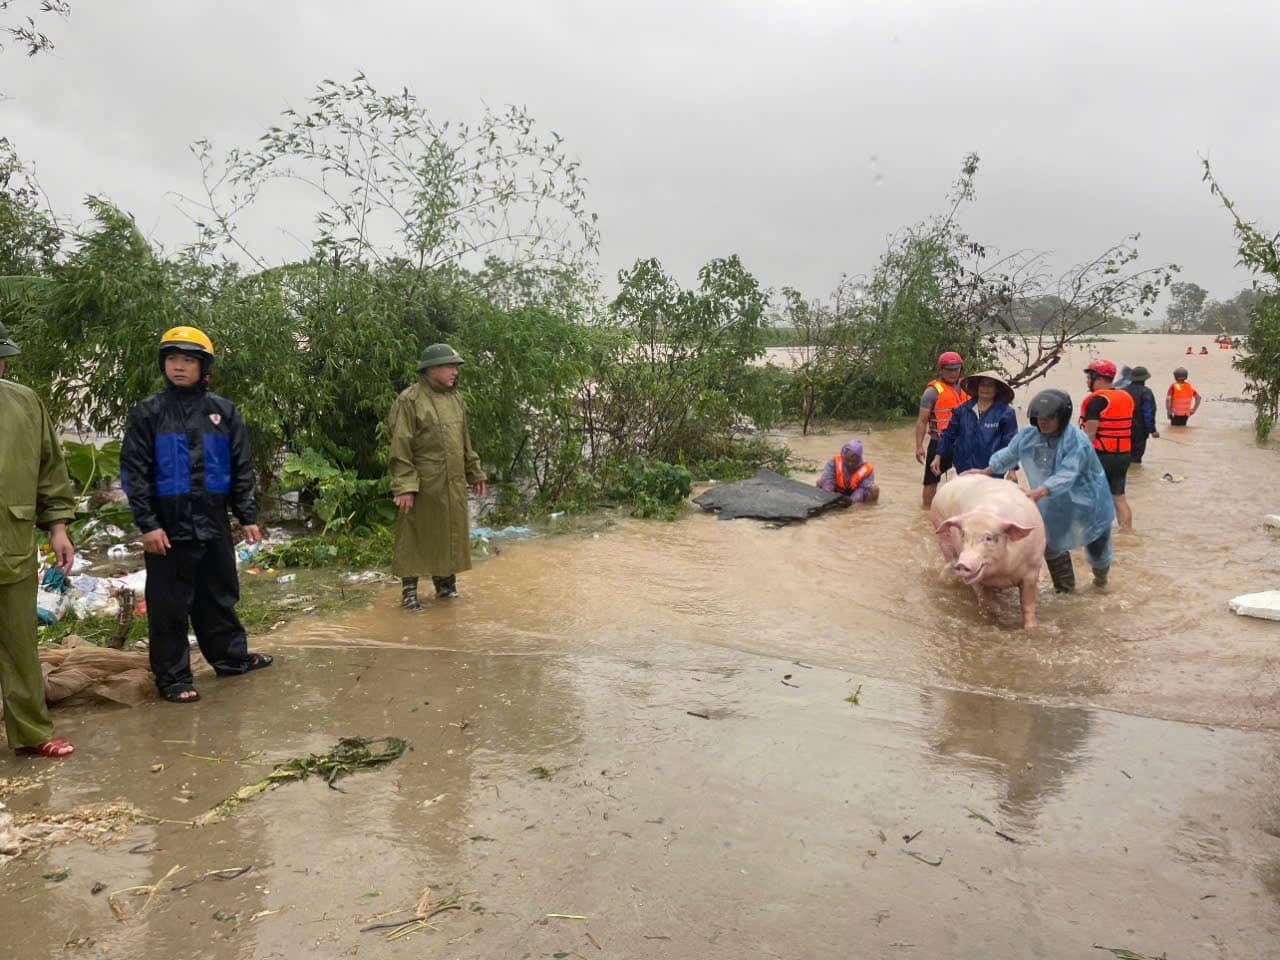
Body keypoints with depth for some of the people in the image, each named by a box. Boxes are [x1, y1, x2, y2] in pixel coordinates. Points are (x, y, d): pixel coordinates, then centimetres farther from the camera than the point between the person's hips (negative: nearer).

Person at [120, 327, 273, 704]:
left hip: (213, 524, 3)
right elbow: (133, 471, -6)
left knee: (220, 596, 16)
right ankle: (172, 677, 14)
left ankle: (231, 656, 31)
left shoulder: (222, 410, 5)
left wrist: (248, 516, 5)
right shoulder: (148, 412, -3)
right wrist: (147, 524, -12)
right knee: (170, 604, 4)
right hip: (168, 527, -3)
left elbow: (241, 468, 8)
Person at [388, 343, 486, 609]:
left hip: (453, 485, 7)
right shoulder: (409, 399, -10)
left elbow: (464, 440, 20)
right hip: (423, 485, -7)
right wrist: (404, 486, -20)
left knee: (450, 534, 13)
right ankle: (409, 590, 12)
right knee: (415, 537, 2)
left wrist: (474, 473, 19)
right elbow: (400, 446, -14)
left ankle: (445, 583, 28)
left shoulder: (455, 398, 12)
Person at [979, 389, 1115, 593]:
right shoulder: (1029, 435, -11)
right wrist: (986, 471, -2)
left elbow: (1066, 475, -41)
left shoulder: (1077, 441, -30)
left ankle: (1101, 575, 48)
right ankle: (1064, 586, 33)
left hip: (1084, 501, -5)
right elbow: (1009, 455, 5)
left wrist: (1040, 491, -52)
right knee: (1051, 544, 11)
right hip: (1054, 505, 5)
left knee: (1095, 545, 14)